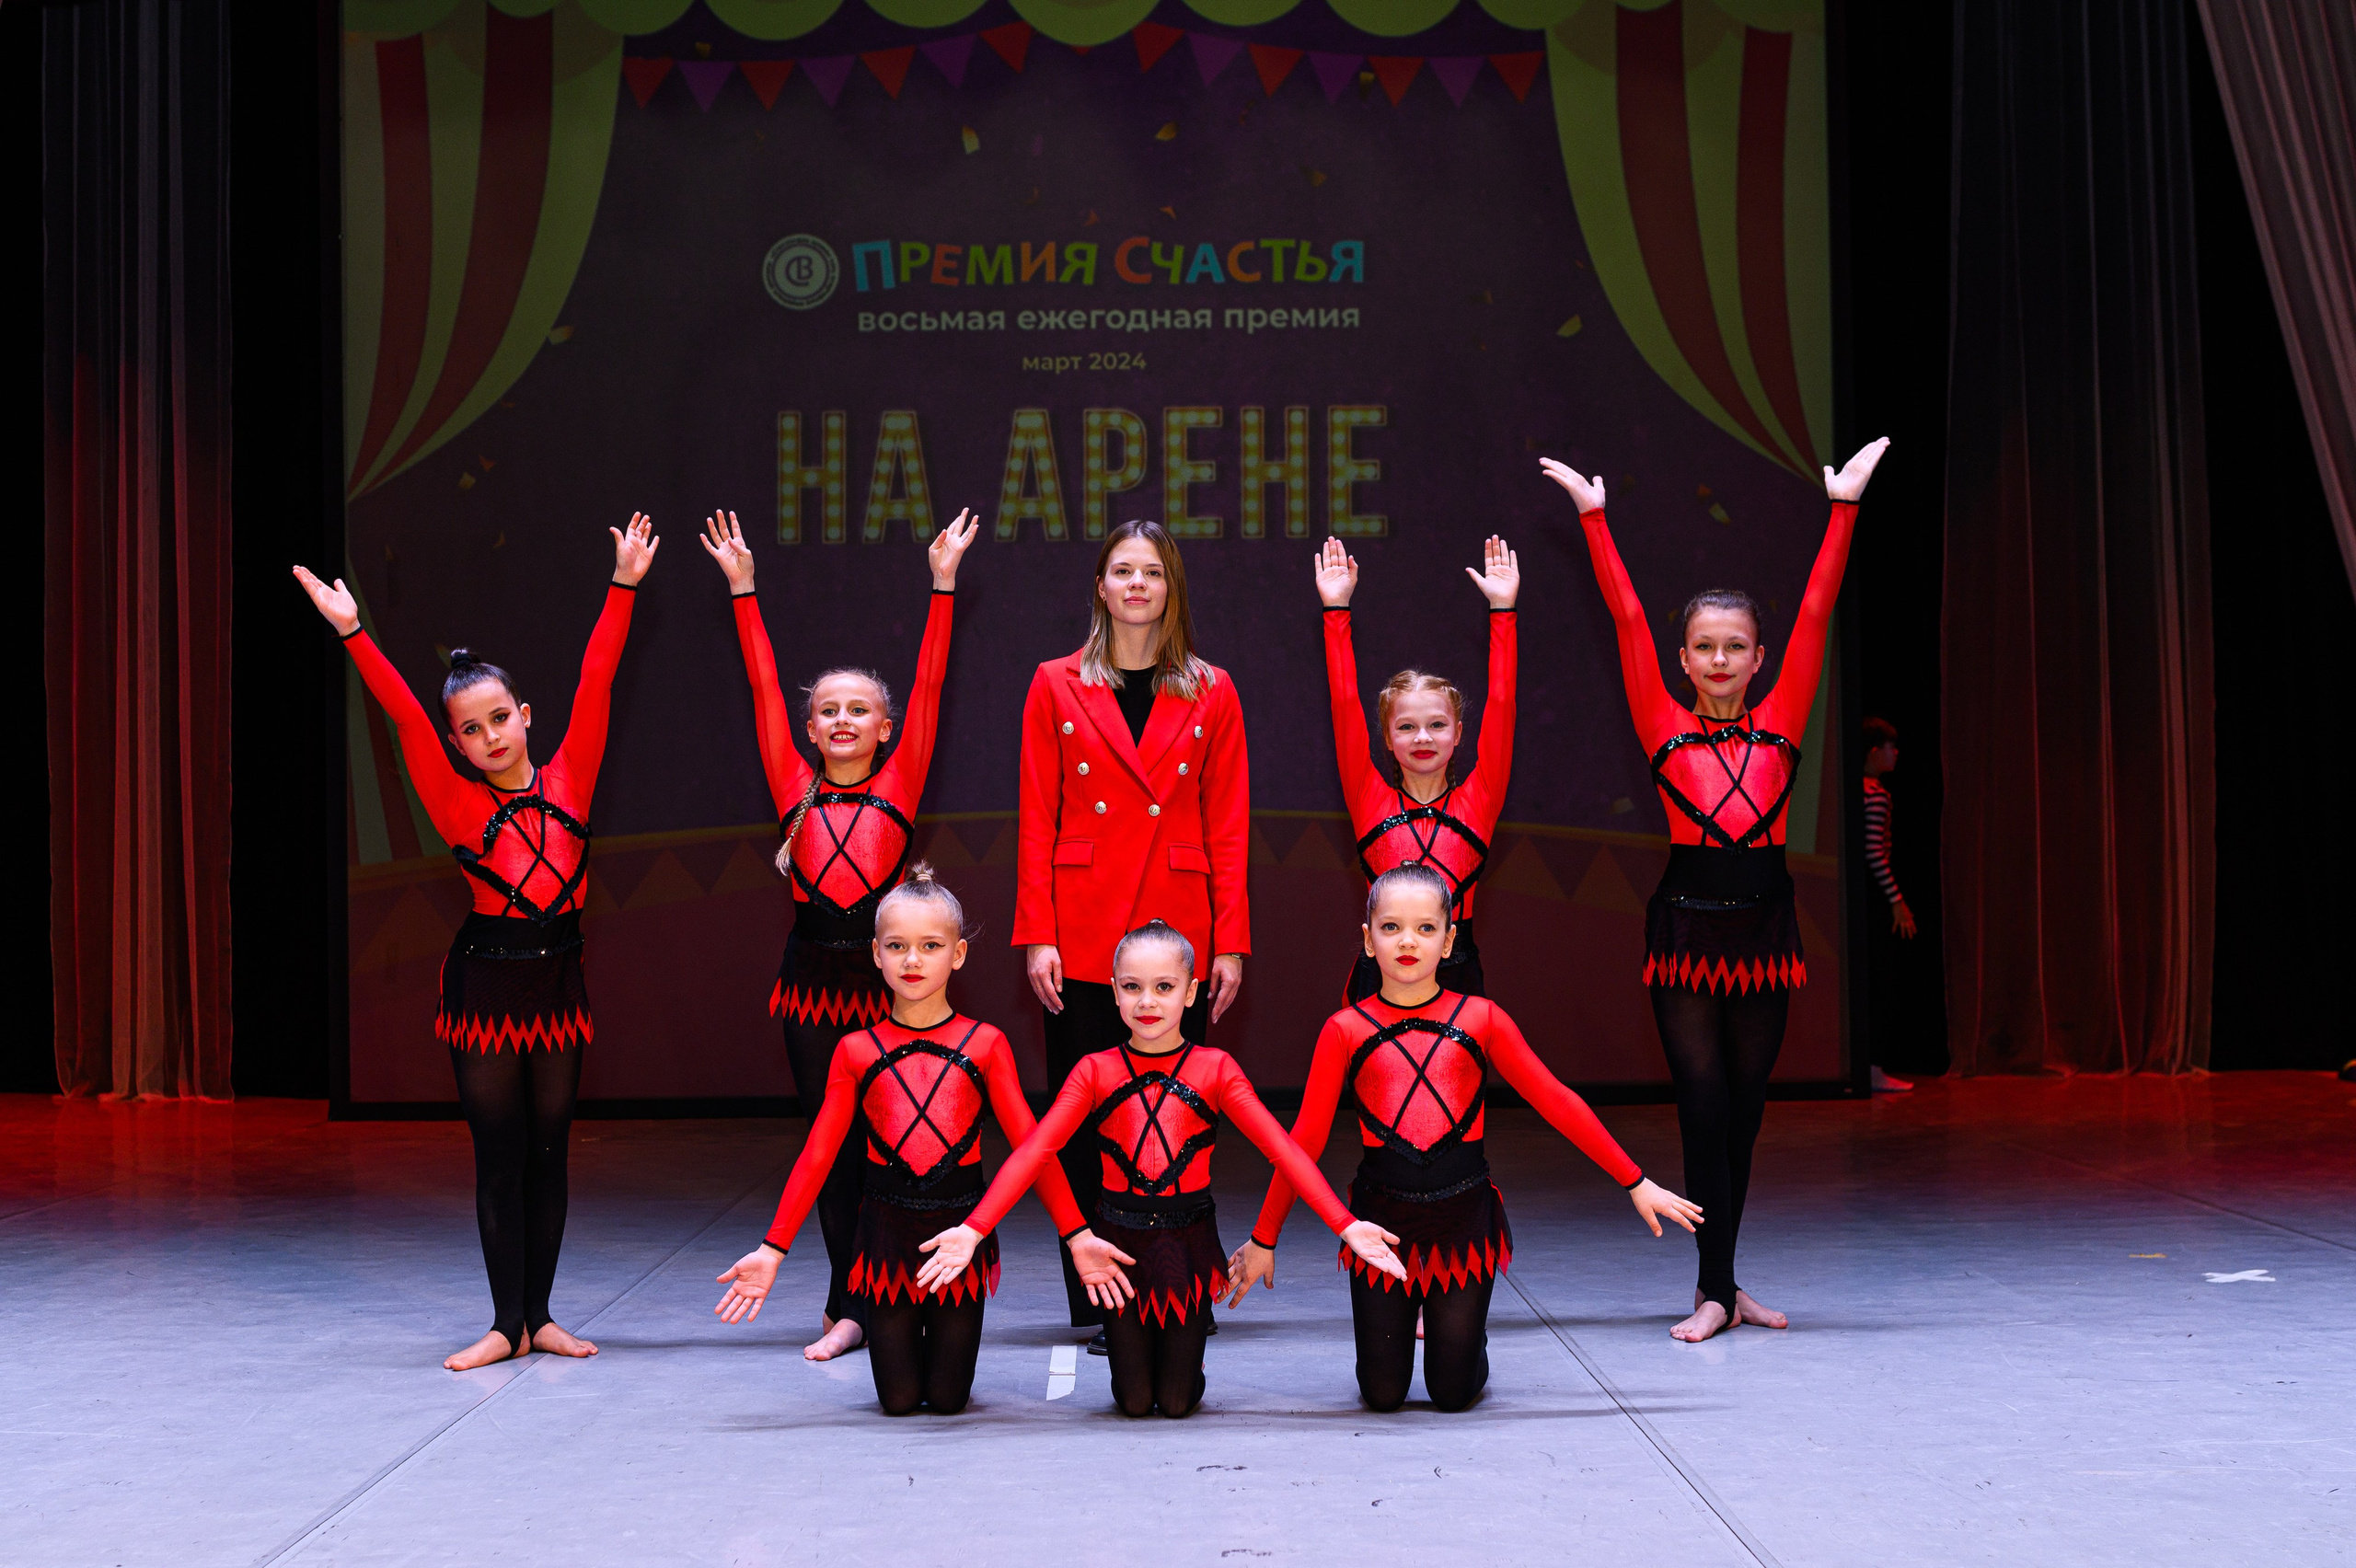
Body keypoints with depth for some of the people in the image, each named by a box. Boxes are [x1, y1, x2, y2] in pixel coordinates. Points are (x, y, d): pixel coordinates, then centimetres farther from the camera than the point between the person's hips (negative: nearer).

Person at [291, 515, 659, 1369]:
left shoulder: (567, 781, 3)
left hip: (558, 980, 2)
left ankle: (540, 1314, 16)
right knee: (497, 1155, 3)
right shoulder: (459, 806, -1)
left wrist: (623, 586, -1)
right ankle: (508, 1323, 8)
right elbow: (407, 720, -9)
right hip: (486, 983, -2)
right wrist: (353, 633, -16)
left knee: (548, 1150, 8)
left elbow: (596, 684, 1)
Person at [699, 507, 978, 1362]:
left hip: (884, 977, -1)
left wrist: (942, 584, 0)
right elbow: (765, 691, 7)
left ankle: (862, 1302, 9)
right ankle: (851, 1306, 11)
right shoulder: (795, 789, 6)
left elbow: (928, 689, 1)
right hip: (812, 976, 2)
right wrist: (743, 590, 7)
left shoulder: (897, 786, 3)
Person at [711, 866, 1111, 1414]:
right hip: (886, 1230, 1)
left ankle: (943, 1333, 36)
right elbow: (816, 1157, 2)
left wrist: (1077, 1235, -11)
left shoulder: (985, 1044, -1)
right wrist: (772, 1250, -4)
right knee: (898, 1400, 3)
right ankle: (905, 1334, 35)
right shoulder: (857, 1051, 1)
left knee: (948, 1399, 3)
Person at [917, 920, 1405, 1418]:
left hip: (1188, 1244, 0)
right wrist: (975, 1229, -23)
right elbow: (1033, 1151, -10)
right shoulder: (1095, 1072, -1)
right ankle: (1136, 1352, 39)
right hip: (1119, 1245, 0)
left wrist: (1345, 1226, -22)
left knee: (1177, 1401, 3)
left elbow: (1282, 1149, -10)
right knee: (1133, 1401, 5)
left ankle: (1184, 1355, 37)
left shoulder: (1215, 1069, -2)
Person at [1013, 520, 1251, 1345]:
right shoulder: (1056, 686, 6)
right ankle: (1095, 1305, 8)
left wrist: (1231, 942, -1)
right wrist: (1037, 934, -5)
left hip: (1181, 934, 1)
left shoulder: (1211, 693, 8)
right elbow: (1037, 819, 3)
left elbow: (1229, 826, 5)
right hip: (1084, 938, 0)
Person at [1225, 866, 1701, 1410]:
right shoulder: (1345, 1031, -1)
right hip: (1381, 1217, 0)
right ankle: (1399, 1318, 35)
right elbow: (1305, 1140, 1)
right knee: (1382, 1395, 3)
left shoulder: (1480, 1019, 1)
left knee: (1454, 1393, 2)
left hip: (1463, 1218, 0)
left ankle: (1466, 1333, 35)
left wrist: (1636, 1184, 3)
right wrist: (1263, 1240, 2)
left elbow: (1557, 1103, 4)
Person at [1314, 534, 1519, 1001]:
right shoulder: (1371, 801, 6)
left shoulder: (1476, 801, 6)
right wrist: (1336, 609, -1)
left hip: (1457, 972, 0)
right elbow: (1345, 707, 2)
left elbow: (1500, 706, 2)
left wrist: (1502, 610, -2)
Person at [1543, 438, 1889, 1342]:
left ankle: (1721, 1284, 19)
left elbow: (1815, 614, 5)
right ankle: (1717, 1291, 0)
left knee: (1744, 1106, 8)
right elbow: (1628, 622, 1)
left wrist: (1844, 506, 3)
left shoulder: (1780, 726, 6)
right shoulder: (1667, 732, 2)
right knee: (1703, 1103, -4)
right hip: (1685, 928, -2)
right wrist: (1595, 519, -1)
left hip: (1763, 930, 2)